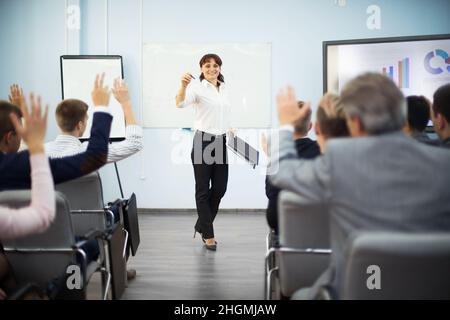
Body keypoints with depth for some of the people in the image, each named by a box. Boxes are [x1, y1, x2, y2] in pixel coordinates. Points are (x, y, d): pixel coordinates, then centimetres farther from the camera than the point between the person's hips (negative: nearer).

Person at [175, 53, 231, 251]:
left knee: (220, 188, 8)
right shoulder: (198, 88, -8)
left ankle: (201, 225, 28)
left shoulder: (224, 89, 13)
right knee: (203, 189, 1)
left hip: (221, 142, 6)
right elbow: (180, 103, -27)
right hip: (203, 141, -6)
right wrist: (183, 85, -45)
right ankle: (208, 234, 9)